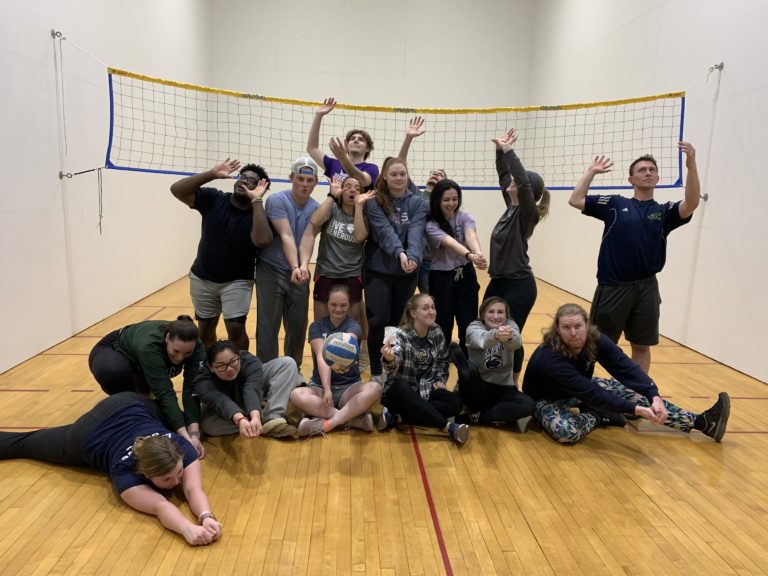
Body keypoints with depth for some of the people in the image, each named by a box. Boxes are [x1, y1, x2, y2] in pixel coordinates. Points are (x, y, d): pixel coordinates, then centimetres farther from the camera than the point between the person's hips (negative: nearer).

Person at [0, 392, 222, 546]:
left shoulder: (181, 448, -36)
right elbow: (160, 506, -52)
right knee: (25, 444, 22)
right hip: (87, 437, -3)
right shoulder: (125, 471, -42)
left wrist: (207, 517, -62)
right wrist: (188, 529, -70)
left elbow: (194, 489, -42)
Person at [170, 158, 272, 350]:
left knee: (236, 328, -13)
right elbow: (177, 190, -15)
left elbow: (262, 241, -36)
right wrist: (212, 174, -23)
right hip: (202, 278, 3)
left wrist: (256, 201, -32)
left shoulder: (257, 214, -15)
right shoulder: (213, 199, -7)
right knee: (206, 326, 15)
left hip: (237, 282, -3)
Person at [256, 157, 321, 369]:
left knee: (298, 326, 9)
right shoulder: (276, 200, -13)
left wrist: (304, 266, -31)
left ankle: (293, 369, 28)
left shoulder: (316, 208, 0)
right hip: (271, 271, -4)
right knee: (268, 326, -2)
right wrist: (295, 267, -35)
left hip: (300, 274, 4)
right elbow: (286, 237, -23)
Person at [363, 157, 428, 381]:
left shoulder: (417, 203, 3)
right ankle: (376, 371, 13)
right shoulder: (374, 203, -3)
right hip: (378, 270, -2)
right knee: (378, 321, -4)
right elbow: (384, 232, -18)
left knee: (399, 321, 10)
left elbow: (416, 233, -13)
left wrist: (412, 256, -32)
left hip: (406, 272, 2)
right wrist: (400, 253, -35)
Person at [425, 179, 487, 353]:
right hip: (441, 278, -3)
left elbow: (470, 236, -25)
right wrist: (469, 255, -50)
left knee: (469, 325, 6)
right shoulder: (431, 225, -13)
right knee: (443, 326, 6)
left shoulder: (465, 217, -3)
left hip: (465, 276, 3)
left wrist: (479, 253, -47)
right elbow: (450, 243, -31)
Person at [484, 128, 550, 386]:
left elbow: (524, 183, -30)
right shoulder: (512, 207, 8)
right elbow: (504, 178, 17)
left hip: (518, 286, -8)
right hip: (498, 282, 8)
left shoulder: (527, 213, -13)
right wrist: (500, 152, 8)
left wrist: (509, 152, -27)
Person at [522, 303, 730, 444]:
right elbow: (591, 394, -40)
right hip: (547, 399, -5)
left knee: (636, 393, -8)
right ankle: (600, 417, -8)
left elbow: (626, 368, -28)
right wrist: (636, 410, -44)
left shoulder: (596, 340, -19)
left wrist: (654, 397, -43)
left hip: (581, 390, 6)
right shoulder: (549, 358, -37)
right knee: (567, 431, -38)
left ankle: (703, 422, -1)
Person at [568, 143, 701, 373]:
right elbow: (575, 200, -2)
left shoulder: (665, 211, 8)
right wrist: (591, 171, -1)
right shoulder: (614, 204, 4)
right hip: (612, 287, -2)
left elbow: (691, 205, -12)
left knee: (641, 346, 12)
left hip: (646, 289, 2)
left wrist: (691, 165, -22)